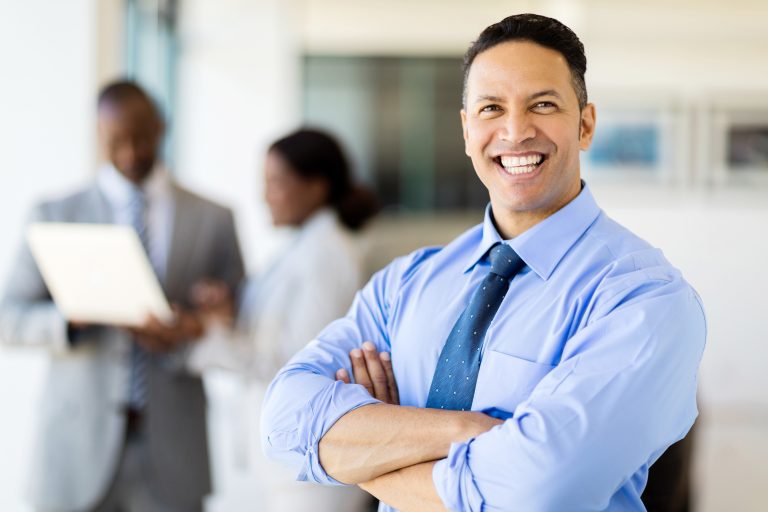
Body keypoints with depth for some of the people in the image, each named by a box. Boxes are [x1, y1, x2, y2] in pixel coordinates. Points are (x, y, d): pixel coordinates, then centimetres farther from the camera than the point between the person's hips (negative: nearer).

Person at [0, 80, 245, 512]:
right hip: (80, 443, 0)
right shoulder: (56, 215, 6)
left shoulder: (213, 219, 8)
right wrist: (75, 317, -17)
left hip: (170, 453, 0)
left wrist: (195, 332, -13)